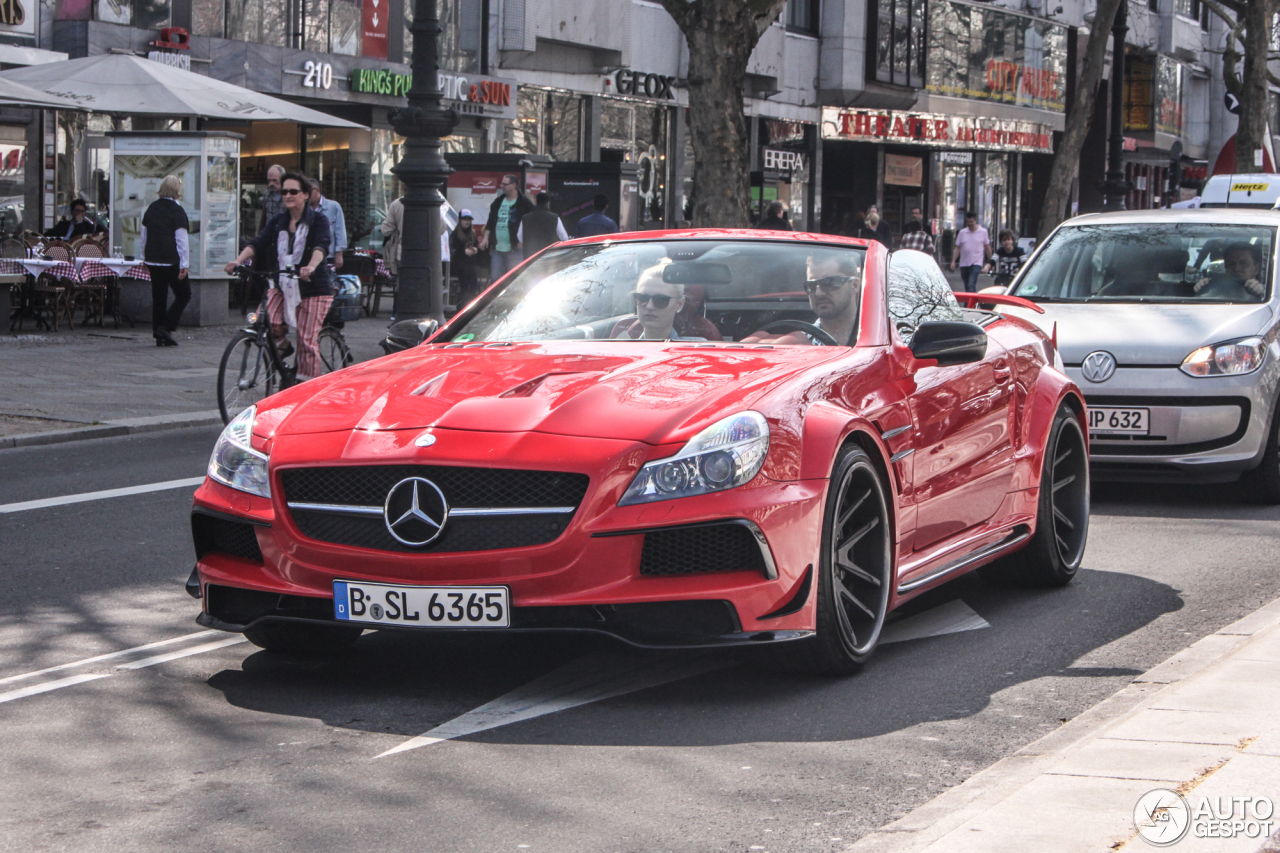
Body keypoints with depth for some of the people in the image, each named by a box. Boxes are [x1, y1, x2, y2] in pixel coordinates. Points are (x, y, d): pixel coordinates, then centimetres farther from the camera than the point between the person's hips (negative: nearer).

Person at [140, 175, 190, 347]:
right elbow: (182, 240, -14)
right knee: (183, 294, 5)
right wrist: (184, 264, -12)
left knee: (158, 297, 10)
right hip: (172, 261, -6)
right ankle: (166, 327, -8)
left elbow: (144, 235, 17)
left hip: (153, 260, 7)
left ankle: (159, 336, 9)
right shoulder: (177, 210, -11)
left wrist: (146, 259, 26)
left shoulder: (152, 208, 10)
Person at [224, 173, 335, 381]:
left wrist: (311, 266, -44)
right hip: (282, 286, 4)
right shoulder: (277, 222, 10)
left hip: (313, 288, -4)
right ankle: (282, 345, 9)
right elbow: (257, 243, -4)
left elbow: (321, 246, -22)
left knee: (307, 340, -7)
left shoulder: (318, 220, -4)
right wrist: (237, 261, -23)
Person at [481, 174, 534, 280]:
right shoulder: (498, 202, 14)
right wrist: (486, 237, 10)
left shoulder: (524, 203, -5)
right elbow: (490, 222, 20)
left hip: (515, 249, -6)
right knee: (494, 278, 5)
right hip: (497, 248, 6)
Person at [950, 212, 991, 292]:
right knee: (967, 286, 11)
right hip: (964, 264, 4)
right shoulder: (962, 232, 6)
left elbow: (987, 247, 9)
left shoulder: (983, 232, 1)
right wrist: (953, 261, 0)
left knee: (971, 285, -20)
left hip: (976, 264, -4)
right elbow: (957, 248, 8)